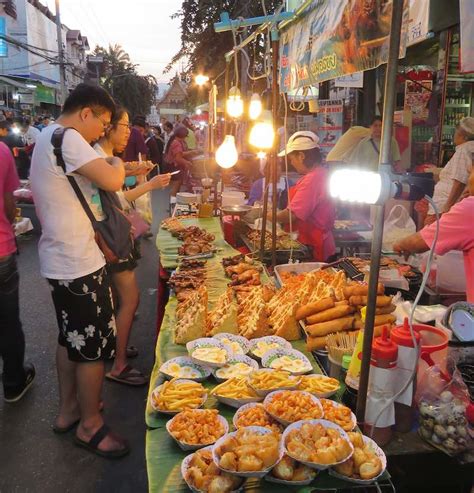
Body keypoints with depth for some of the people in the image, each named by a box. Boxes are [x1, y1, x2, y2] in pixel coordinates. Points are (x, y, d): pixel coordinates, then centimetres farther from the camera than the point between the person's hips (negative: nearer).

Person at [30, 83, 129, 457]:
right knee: (95, 346, 2)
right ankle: (90, 425, 19)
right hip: (79, 264, -11)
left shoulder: (49, 138, 16)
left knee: (71, 338, 21)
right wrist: (117, 163, -4)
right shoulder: (67, 138, -17)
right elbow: (113, 182, -25)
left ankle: (68, 409, 37)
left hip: (63, 259, 11)